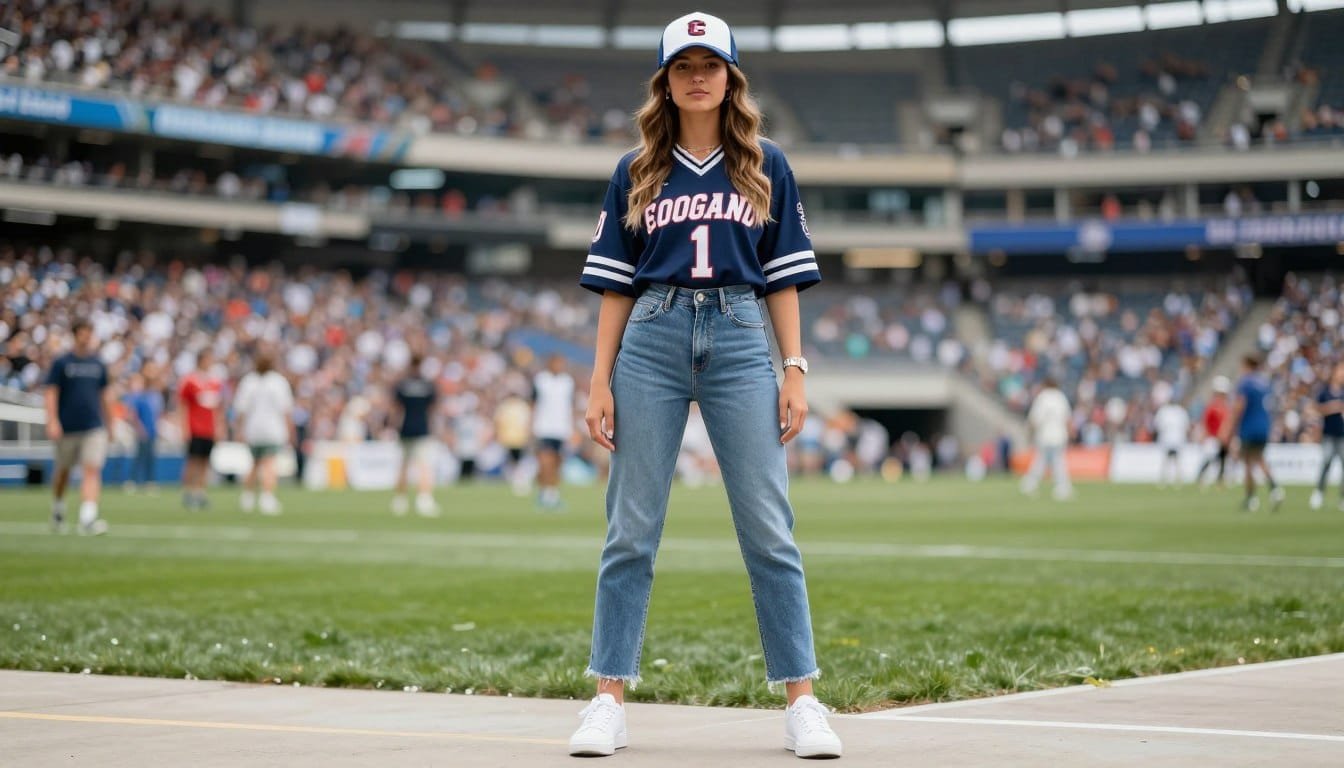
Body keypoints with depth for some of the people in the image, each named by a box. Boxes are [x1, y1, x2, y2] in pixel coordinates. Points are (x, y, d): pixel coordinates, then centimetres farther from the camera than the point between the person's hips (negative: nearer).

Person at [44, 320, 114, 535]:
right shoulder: (62, 363, -1)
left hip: (94, 428, 2)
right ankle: (58, 511, 36)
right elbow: (51, 393, -5)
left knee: (92, 471, -14)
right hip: (67, 428, -2)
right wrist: (52, 421, -16)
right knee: (63, 471, 12)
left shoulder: (98, 364, 9)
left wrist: (108, 424, 20)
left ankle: (87, 519, -23)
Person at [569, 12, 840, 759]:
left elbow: (784, 278, 9)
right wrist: (600, 381, 1)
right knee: (631, 529, 1)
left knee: (770, 529, -3)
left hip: (740, 340, 0)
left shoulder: (766, 167, 11)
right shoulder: (637, 173, 10)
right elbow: (615, 285, 9)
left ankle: (803, 704, 0)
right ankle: (609, 703, 5)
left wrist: (796, 371, 0)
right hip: (652, 341, 1)